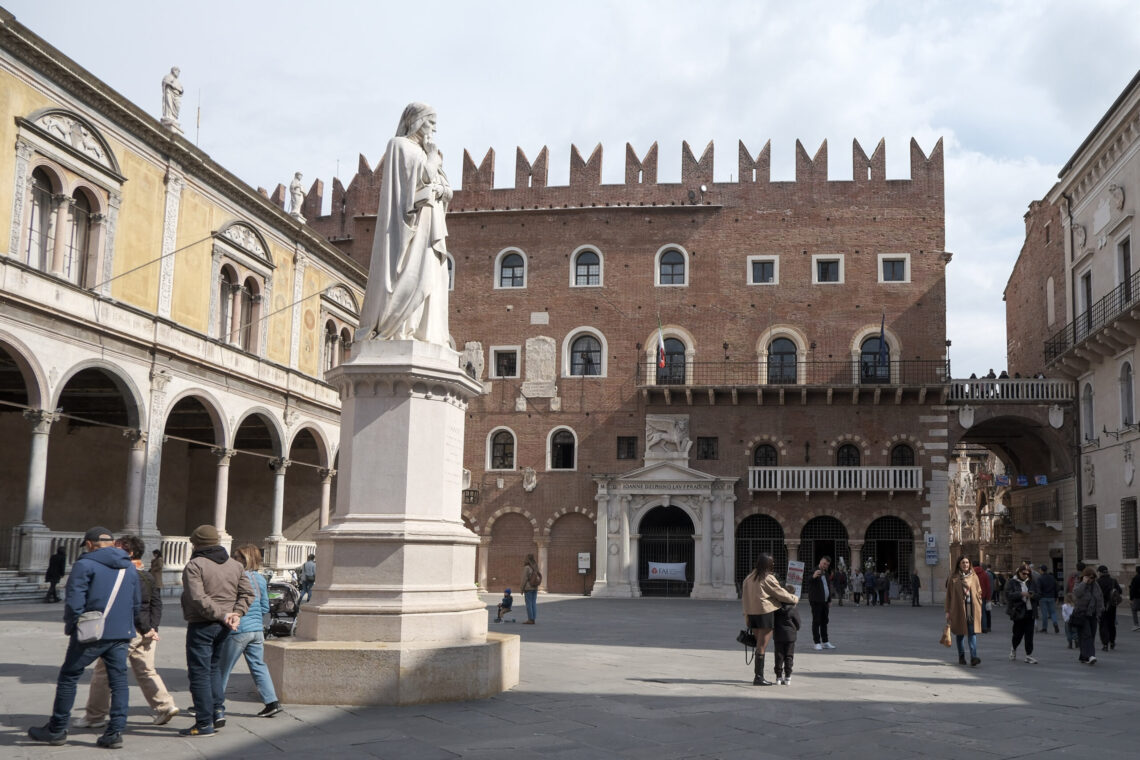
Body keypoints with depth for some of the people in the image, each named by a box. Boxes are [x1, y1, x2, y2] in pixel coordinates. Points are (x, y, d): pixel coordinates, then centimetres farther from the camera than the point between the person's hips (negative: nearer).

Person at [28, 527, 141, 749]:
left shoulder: (85, 565, -6)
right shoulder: (130, 569, 14)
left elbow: (74, 601, -11)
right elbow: (135, 605, 20)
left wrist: (71, 628, 2)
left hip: (91, 633, -5)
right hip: (121, 635, 5)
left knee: (68, 678, 9)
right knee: (119, 681, 6)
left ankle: (56, 730, 17)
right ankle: (115, 732, 2)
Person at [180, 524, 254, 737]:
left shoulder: (194, 566, -10)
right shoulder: (235, 565, 11)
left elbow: (198, 599, -21)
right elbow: (247, 593, 7)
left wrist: (221, 614, -18)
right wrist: (236, 613, -3)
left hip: (201, 625, -7)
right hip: (223, 627, 7)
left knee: (199, 673, -1)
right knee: (214, 667, 23)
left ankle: (205, 723, 1)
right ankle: (218, 710, 14)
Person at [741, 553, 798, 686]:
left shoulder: (749, 577, 10)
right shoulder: (768, 578, -11)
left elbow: (744, 598, 11)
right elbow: (780, 593, -5)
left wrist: (746, 615, 13)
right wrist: (795, 599, 12)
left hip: (752, 613, 7)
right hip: (765, 612, -7)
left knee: (759, 644, 15)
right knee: (762, 646, -4)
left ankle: (758, 675, 18)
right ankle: (758, 677, -5)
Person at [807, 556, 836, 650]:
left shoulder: (825, 573, 16)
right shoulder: (815, 572, -10)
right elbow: (808, 582, -30)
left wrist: (829, 600, 21)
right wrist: (814, 576, -52)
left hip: (825, 602, 8)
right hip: (816, 601, -8)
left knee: (824, 622, 11)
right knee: (816, 622, -6)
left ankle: (825, 642, 16)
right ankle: (817, 643, -5)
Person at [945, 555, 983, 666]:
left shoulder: (973, 576, 7)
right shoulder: (953, 577, 3)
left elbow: (979, 592, 10)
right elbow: (949, 594, 4)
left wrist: (979, 607, 2)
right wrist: (948, 611, 1)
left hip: (972, 608, 0)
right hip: (958, 608, 0)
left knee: (972, 632, -11)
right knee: (960, 633, 9)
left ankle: (973, 657, -18)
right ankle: (961, 656, 22)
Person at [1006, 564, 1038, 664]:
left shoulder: (1030, 582, 10)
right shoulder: (1012, 582, -2)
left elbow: (1037, 595, 14)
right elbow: (1008, 594, -12)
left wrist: (1033, 595, -9)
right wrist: (1021, 594, -21)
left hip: (1030, 612, 3)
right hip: (1018, 611, -3)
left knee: (1029, 635, 0)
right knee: (1018, 633, 3)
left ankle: (1029, 656, 5)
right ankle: (1013, 649, 32)